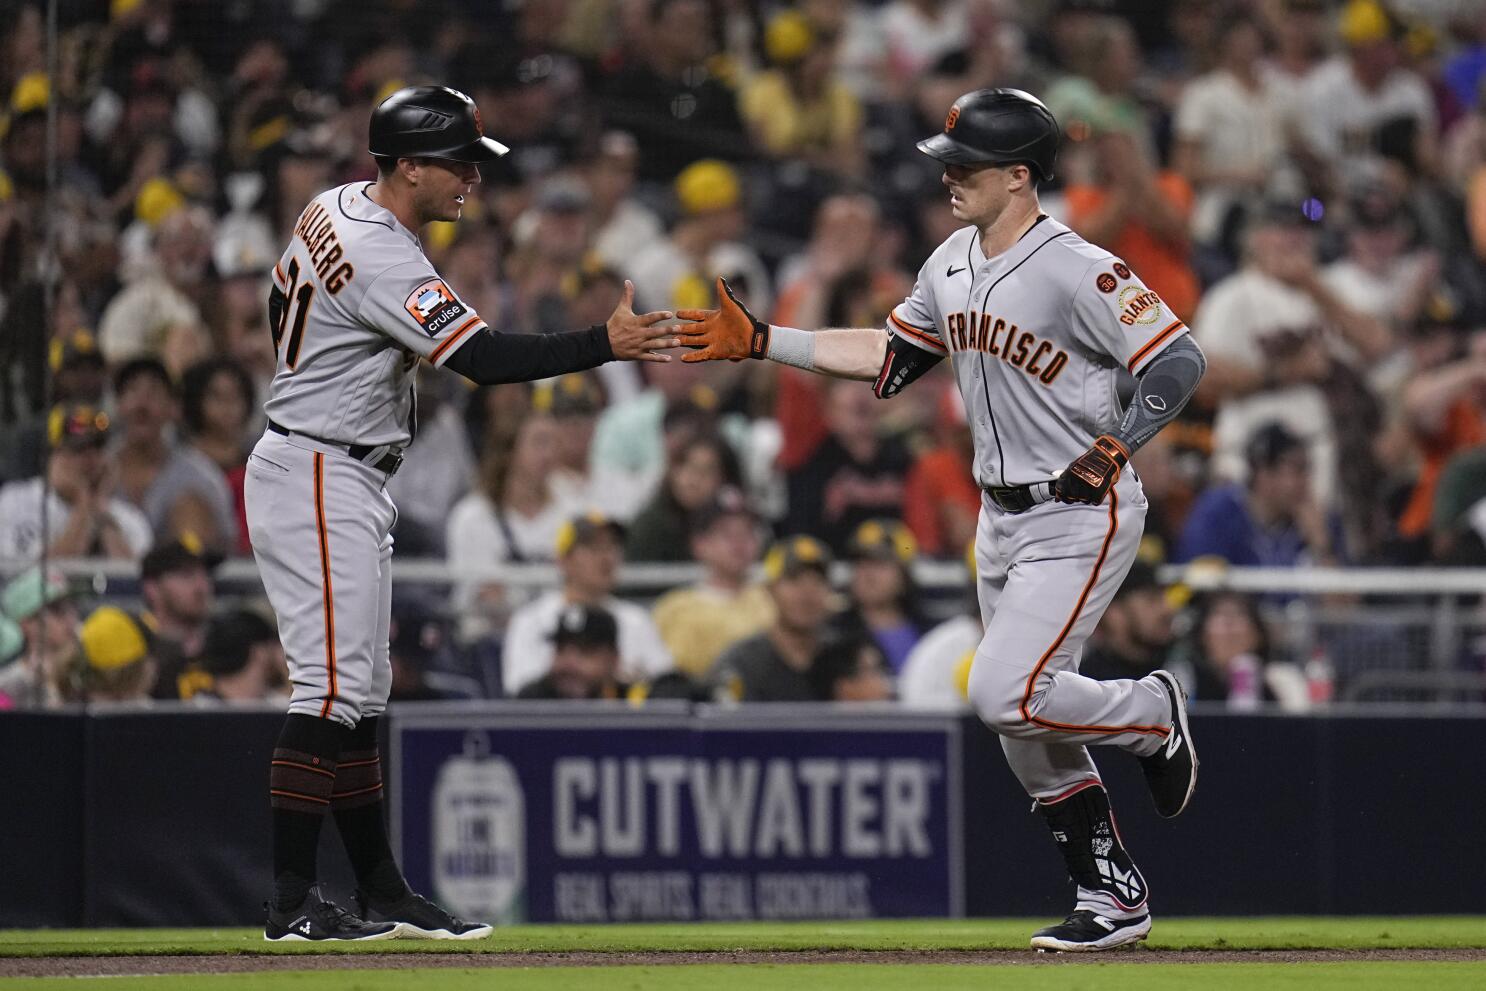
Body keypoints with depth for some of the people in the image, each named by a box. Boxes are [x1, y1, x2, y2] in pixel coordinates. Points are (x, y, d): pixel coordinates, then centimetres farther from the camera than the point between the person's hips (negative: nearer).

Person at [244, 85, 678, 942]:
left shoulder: (339, 209, 8)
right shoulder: (383, 259, -23)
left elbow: (284, 296, 23)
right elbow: (486, 359, -29)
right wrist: (607, 345, -30)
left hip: (347, 483, 11)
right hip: (320, 482, -11)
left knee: (363, 690, 11)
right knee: (334, 686, -12)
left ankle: (383, 893, 14)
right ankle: (293, 903, -11)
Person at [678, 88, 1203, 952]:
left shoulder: (1077, 271, -20)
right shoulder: (952, 265, 6)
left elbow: (1179, 362, -22)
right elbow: (889, 356, 17)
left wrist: (1115, 448, -29)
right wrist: (759, 342, 13)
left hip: (1082, 516, -9)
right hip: (1003, 517, 9)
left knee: (1007, 693, -19)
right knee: (1026, 724, 9)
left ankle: (1151, 713, 9)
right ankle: (1115, 901, 18)